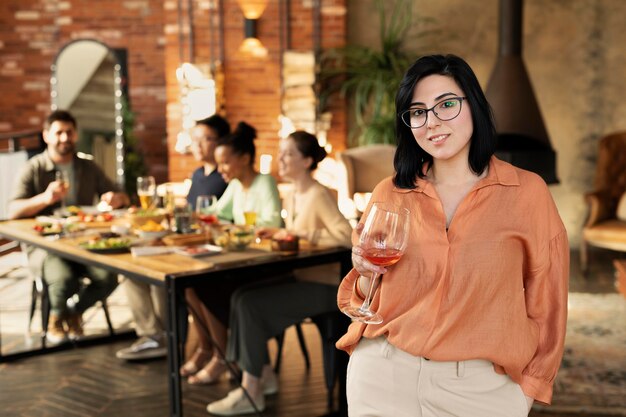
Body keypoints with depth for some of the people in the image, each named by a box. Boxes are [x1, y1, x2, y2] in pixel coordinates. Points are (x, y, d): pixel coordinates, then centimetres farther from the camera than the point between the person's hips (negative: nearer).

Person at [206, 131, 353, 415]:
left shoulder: (319, 196, -15)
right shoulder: (291, 198, 12)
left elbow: (346, 237, -26)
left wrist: (302, 234, -23)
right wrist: (279, 233, 4)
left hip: (322, 286, -9)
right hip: (299, 279, 9)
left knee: (249, 304, -19)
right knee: (240, 297, -7)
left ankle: (251, 392, -9)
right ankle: (265, 376, 4)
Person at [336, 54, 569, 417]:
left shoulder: (527, 192, -5)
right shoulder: (389, 195, 1)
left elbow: (545, 304, 2)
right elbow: (366, 301, 10)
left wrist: (530, 387, 3)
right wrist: (369, 274, -10)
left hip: (481, 386, -1)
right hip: (384, 375, 2)